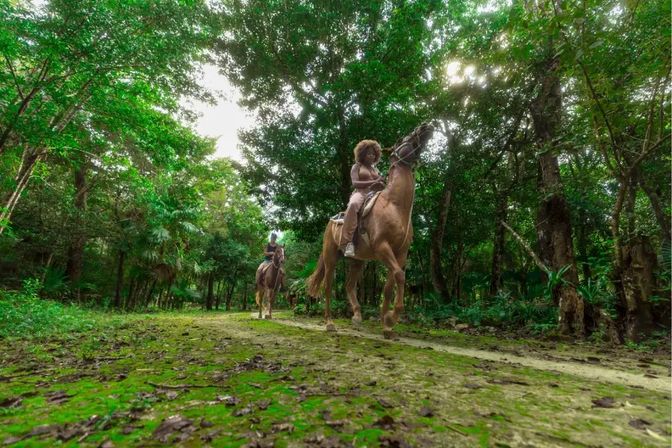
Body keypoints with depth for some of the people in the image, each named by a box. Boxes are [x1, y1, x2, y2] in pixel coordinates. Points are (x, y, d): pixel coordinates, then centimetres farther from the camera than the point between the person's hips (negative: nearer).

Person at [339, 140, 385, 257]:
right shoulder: (357, 167, 12)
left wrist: (380, 184, -5)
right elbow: (355, 183, -4)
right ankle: (346, 242, -46)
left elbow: (382, 185, 21)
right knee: (353, 205, -42)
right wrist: (373, 182, -12)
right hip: (360, 193, -6)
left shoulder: (375, 170, 27)